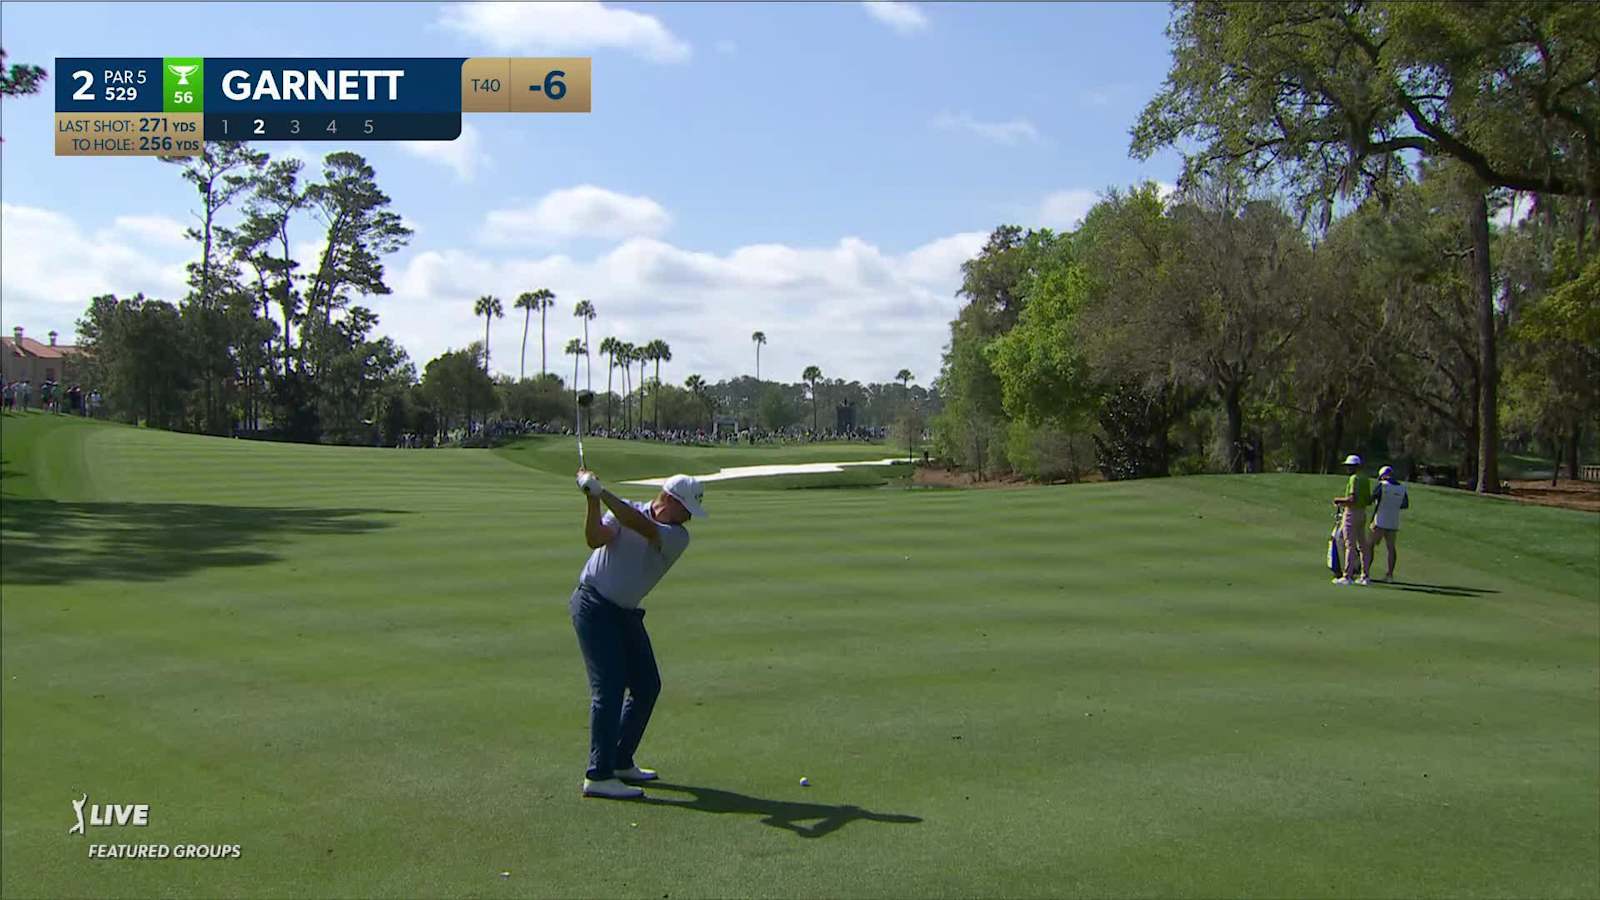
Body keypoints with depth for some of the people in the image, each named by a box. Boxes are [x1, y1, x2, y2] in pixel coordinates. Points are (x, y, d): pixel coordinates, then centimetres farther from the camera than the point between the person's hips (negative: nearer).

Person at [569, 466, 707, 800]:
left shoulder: (677, 537, -5)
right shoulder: (625, 510, -6)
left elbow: (642, 527, -24)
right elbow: (596, 539, -22)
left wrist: (602, 492, -33)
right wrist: (593, 499, -36)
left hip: (626, 613, 6)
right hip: (594, 606, -5)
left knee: (647, 686, 7)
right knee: (609, 687, -13)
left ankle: (621, 762, 22)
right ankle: (598, 776, -11)